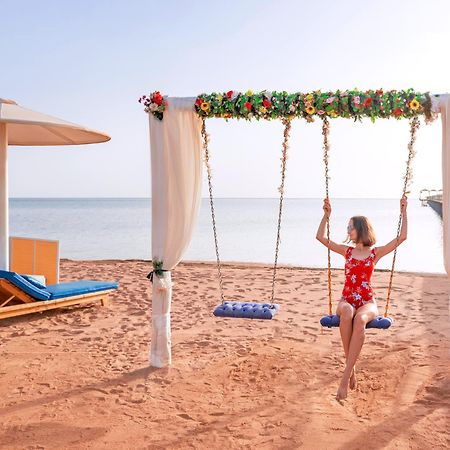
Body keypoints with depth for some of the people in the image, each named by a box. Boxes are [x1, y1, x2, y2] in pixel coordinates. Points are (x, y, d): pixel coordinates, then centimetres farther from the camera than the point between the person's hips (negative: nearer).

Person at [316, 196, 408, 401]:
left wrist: (403, 212, 0)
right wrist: (326, 215, 3)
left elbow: (402, 237, 0)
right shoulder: (347, 250, 13)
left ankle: (345, 377, -39)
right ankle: (351, 368, -29)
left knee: (360, 319, -39)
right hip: (347, 300, 2)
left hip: (368, 301, -1)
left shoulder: (376, 252, 7)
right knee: (346, 314, -39)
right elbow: (320, 237, 8)